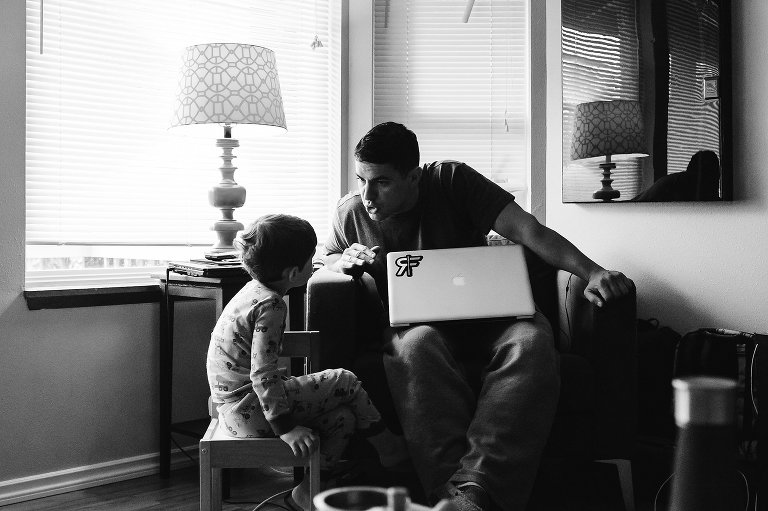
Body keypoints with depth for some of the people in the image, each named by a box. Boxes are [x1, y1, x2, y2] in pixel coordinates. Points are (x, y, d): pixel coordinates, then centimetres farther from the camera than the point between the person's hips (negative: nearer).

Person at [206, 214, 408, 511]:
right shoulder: (271, 305, -21)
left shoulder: (253, 290, 9)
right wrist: (285, 427, -22)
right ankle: (387, 447, 13)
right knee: (345, 381, -4)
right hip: (248, 411, -9)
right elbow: (262, 374, -26)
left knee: (343, 418, 8)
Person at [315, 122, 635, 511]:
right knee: (419, 344, -38)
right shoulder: (351, 212, 3)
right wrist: (343, 260, -7)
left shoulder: (453, 181, -4)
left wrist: (593, 273, -24)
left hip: (485, 315, 0)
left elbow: (528, 230, -10)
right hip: (413, 324, 0)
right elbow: (319, 259, 19)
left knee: (531, 340, -34)